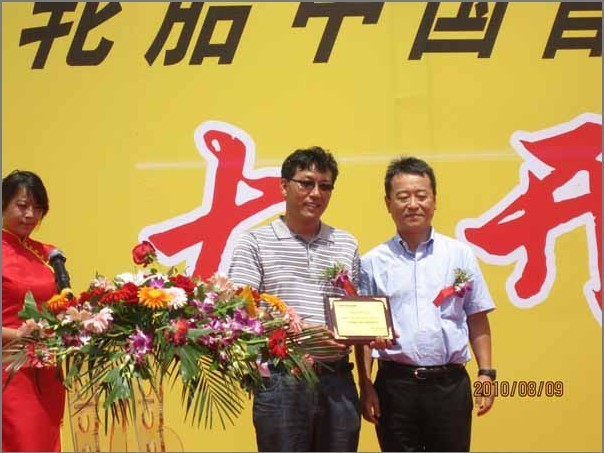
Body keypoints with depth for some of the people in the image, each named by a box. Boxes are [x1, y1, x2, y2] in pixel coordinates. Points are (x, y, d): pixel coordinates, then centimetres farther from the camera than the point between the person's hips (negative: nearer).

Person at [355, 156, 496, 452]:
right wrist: (365, 387, -1)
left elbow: (477, 320, 8)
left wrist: (486, 373, 1)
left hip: (450, 383, 1)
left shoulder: (460, 255, 4)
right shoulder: (372, 262, 3)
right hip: (395, 384, 0)